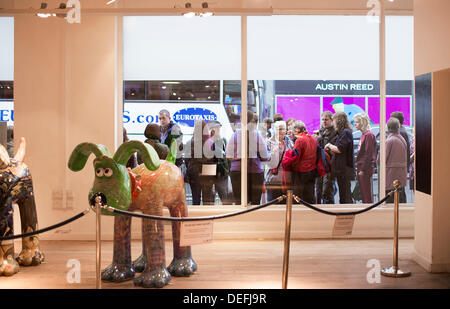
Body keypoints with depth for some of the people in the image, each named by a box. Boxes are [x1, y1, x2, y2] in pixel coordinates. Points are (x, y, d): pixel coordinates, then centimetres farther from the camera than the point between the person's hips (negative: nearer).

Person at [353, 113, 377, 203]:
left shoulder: (369, 135, -13)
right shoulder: (363, 134, 15)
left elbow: (369, 154, -17)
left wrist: (363, 170, -18)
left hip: (365, 169, -9)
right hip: (361, 168, 9)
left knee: (367, 194, -4)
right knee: (363, 193, 14)